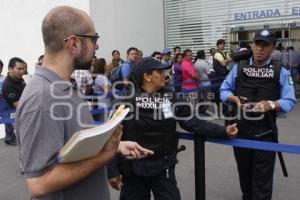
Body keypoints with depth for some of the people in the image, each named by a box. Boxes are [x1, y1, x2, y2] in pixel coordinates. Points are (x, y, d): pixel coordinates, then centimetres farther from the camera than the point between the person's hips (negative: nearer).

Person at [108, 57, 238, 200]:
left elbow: (193, 122, -2)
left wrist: (223, 131, -8)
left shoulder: (170, 98, -2)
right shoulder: (126, 101, -14)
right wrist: (112, 170, -11)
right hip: (133, 169, -2)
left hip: (163, 168, 3)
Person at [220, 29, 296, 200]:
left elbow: (290, 101, -6)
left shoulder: (280, 71, -3)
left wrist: (271, 105, -24)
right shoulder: (238, 68, 4)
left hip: (265, 132, -2)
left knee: (262, 177, 3)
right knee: (244, 172, 20)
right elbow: (224, 91, 7)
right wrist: (235, 99, -14)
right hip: (240, 130, 3)